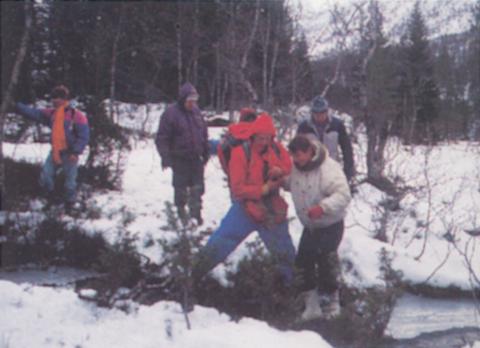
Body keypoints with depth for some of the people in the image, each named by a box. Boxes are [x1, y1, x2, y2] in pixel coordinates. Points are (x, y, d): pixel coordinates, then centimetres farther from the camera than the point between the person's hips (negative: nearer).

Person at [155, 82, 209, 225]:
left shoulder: (196, 112, 7)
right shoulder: (171, 113, -12)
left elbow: (204, 134, 18)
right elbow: (162, 138, -13)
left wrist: (206, 152, 18)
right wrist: (166, 157, -18)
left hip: (196, 158, 5)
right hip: (180, 159, -5)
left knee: (198, 188, 9)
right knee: (181, 189, 4)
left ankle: (196, 213, 20)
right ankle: (181, 215, 17)